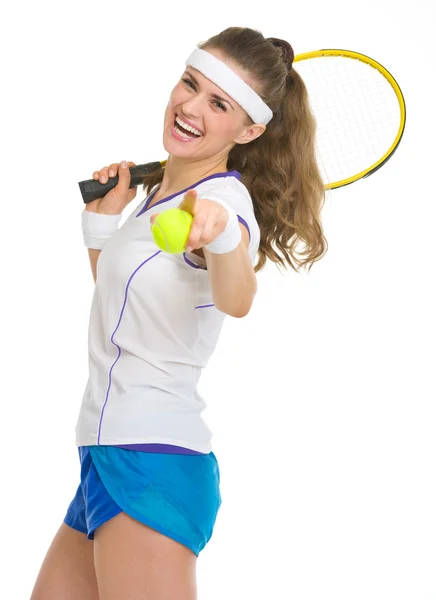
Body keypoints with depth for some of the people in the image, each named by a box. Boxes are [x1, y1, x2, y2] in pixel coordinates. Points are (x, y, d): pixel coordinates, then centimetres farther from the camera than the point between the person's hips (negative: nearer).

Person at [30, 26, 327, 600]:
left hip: (153, 463, -9)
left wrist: (221, 236, -58)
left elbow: (235, 300, -38)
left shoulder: (223, 198, -14)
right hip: (107, 460, 9)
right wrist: (104, 214, 18)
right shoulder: (159, 191, 14)